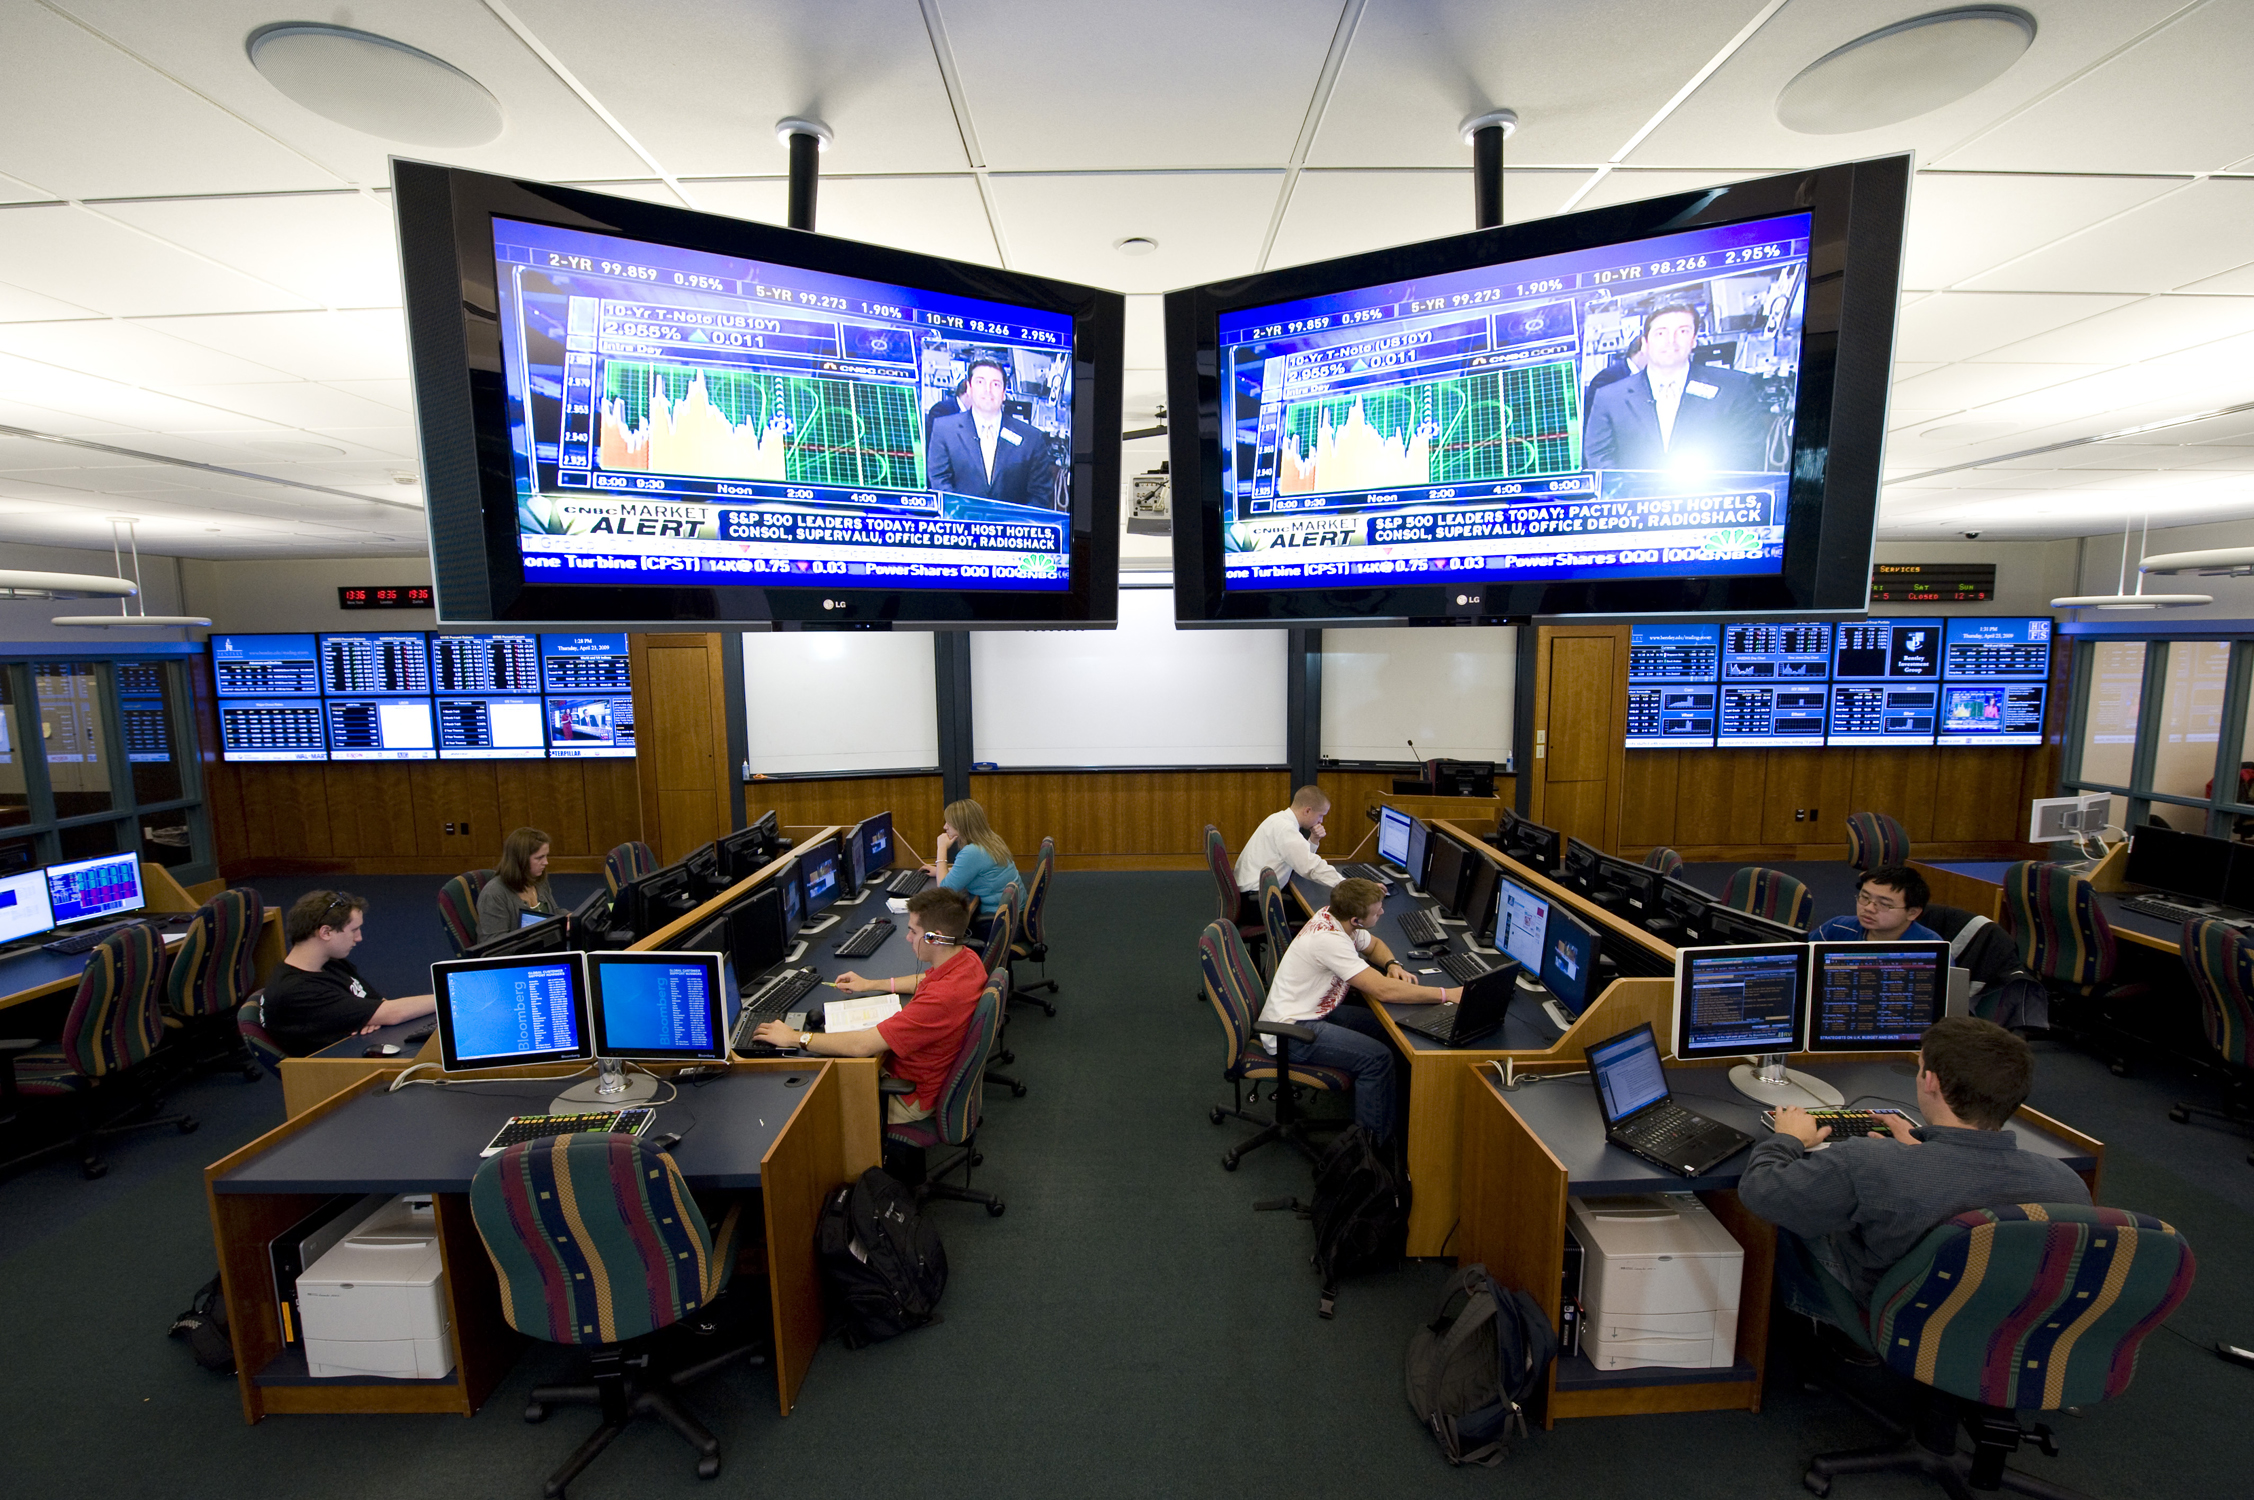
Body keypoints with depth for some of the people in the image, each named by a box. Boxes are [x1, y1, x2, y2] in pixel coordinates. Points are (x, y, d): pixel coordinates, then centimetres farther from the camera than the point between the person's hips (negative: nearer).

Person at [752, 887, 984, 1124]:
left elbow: (862, 1045, -34)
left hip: (911, 1098, -8)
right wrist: (870, 984, 14)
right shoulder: (965, 958, -9)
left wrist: (794, 1038, -23)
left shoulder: (943, 997, -38)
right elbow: (926, 980, 17)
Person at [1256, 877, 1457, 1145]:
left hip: (1310, 1011, 10)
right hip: (1289, 1032, -10)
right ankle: (1372, 1141, -1)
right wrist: (1447, 995, -24)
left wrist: (1392, 964, -4)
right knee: (1377, 1057, -17)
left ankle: (1395, 1113, 16)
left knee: (1387, 1028, 6)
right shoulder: (1328, 939, -29)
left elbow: (1373, 945, 18)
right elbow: (1383, 990, -31)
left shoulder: (1333, 917, -3)